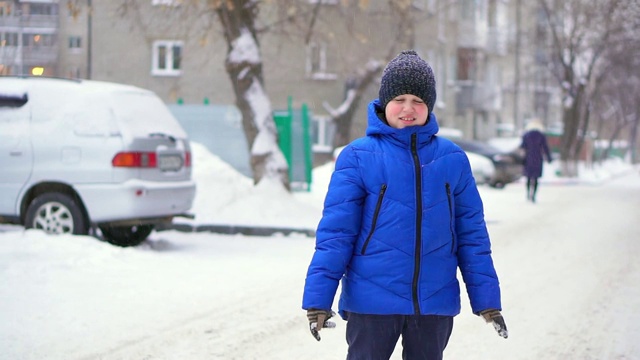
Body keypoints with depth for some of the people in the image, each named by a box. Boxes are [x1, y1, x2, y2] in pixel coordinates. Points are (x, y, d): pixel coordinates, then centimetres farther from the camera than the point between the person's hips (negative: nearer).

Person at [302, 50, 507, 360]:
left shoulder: (452, 159, 4)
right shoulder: (358, 157, -5)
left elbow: (471, 233, 8)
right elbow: (335, 231, -7)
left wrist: (486, 299, 6)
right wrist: (318, 298, -12)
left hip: (435, 302, 3)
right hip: (372, 300, -3)